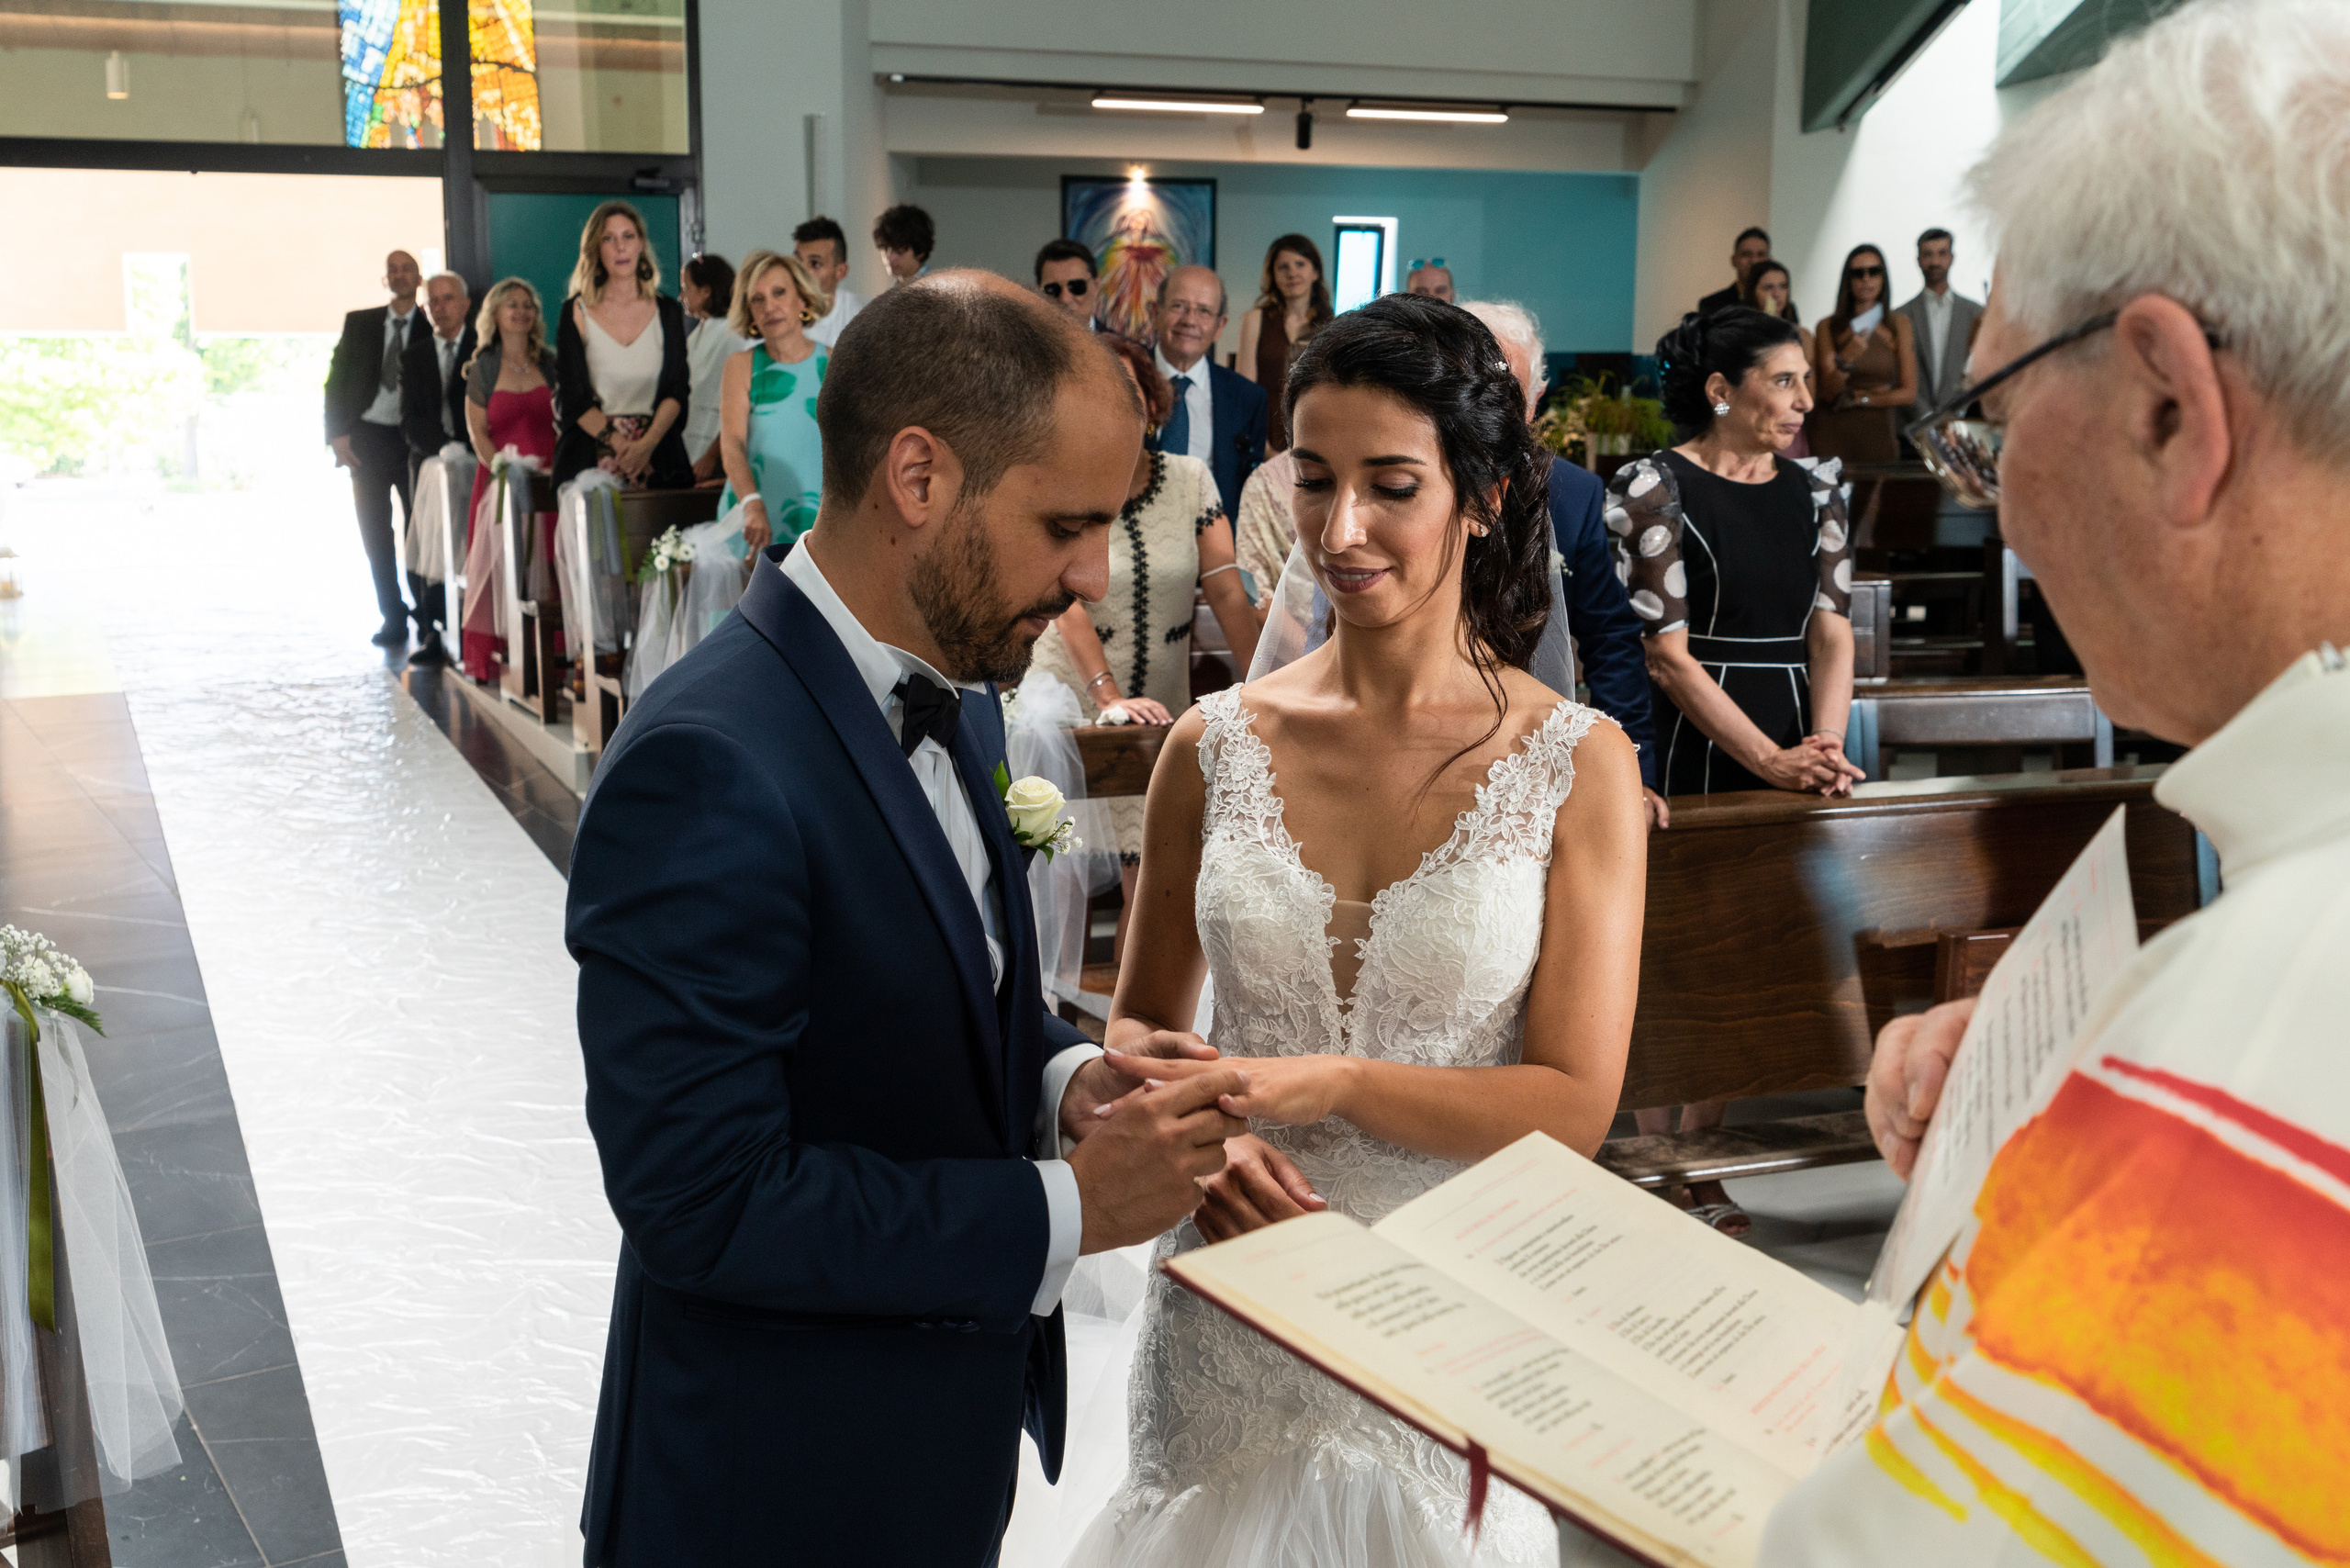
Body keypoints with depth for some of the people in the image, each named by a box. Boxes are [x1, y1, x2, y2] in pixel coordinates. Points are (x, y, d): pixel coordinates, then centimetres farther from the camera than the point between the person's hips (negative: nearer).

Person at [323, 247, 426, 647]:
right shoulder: (359, 323, 9)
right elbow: (336, 380, 7)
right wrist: (337, 434, -3)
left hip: (415, 440, -2)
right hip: (367, 440, 2)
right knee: (375, 535, 3)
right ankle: (393, 618, 11)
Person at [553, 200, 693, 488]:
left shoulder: (668, 312, 10)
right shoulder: (576, 312, 4)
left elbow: (678, 389, 3)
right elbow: (573, 396, -1)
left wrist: (646, 445, -13)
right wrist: (621, 446, -13)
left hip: (656, 451, 1)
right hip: (591, 460, -1)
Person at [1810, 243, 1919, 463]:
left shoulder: (1898, 325, 6)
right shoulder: (1828, 327, 3)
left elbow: (1909, 393, 4)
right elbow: (1827, 392, -5)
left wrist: (1858, 399, -2)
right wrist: (1845, 360, -22)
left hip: (1879, 436, 1)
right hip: (1834, 437, -1)